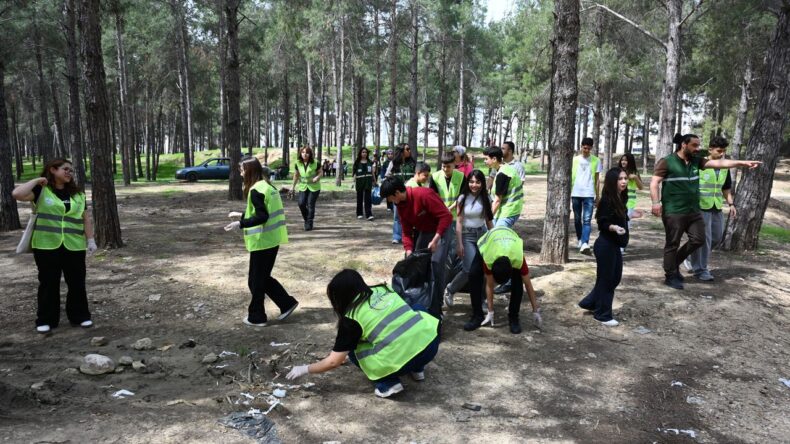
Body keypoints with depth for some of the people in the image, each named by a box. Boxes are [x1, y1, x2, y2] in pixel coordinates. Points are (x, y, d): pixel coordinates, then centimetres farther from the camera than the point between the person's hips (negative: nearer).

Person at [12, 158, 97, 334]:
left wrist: (91, 240, 6)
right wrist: (37, 180, -9)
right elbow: (17, 194, -18)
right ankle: (46, 320, 16)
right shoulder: (41, 190, 0)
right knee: (48, 283, 5)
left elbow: (86, 218, 11)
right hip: (47, 246, -3)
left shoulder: (78, 193, 10)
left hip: (74, 246, 3)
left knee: (77, 282, 7)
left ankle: (80, 316, 20)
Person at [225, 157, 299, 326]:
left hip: (262, 242, -9)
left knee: (256, 280, 5)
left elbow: (262, 217, -22)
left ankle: (256, 317, 17)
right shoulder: (268, 186, 12)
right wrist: (242, 215, 23)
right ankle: (287, 303, 19)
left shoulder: (256, 190, -17)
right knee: (263, 277, 19)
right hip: (271, 240, 9)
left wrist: (240, 224, -17)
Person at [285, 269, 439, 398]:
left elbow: (333, 362, 4)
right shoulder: (383, 290, 16)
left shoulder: (352, 318, 0)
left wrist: (303, 370, 19)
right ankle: (417, 369, 30)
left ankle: (389, 383, 6)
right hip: (432, 339, 5)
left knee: (354, 350, 17)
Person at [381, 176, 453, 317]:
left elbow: (446, 216, -28)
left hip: (439, 231, -8)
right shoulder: (400, 204, -4)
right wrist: (409, 251, -11)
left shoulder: (423, 194, -28)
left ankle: (435, 310, -7)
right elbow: (406, 230, 2)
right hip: (421, 232, 8)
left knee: (435, 266, -16)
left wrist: (435, 240, -29)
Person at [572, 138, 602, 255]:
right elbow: (570, 177, 9)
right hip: (575, 194, 2)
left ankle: (585, 244, -22)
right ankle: (580, 240, 26)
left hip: (589, 194, -2)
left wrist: (597, 195, 6)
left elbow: (597, 179, 8)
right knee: (577, 219, 10)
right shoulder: (575, 160, 6)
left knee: (587, 220, -12)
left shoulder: (596, 160, 4)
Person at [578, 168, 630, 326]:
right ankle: (603, 315, 15)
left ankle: (589, 302, 29)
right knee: (605, 279, 1)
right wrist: (614, 227, -36)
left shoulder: (621, 198, 6)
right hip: (605, 245, -9)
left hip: (615, 245, 9)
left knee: (615, 277, 16)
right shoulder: (607, 200, -18)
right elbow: (602, 223, -20)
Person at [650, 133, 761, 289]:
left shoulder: (696, 161, 11)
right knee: (672, 244, 1)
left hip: (694, 210, 7)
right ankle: (670, 276, 12)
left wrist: (743, 163, -1)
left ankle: (674, 263, 26)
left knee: (698, 240, 8)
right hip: (674, 212, -7)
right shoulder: (667, 162, -8)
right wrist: (656, 202, -22)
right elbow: (654, 182, -12)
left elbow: (719, 163, 6)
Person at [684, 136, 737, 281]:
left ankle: (692, 258, 30)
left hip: (717, 209, 7)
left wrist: (730, 204, 8)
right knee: (703, 239, -4)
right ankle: (700, 270, 8)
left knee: (717, 238, 12)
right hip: (701, 208, -7)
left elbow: (726, 188, 19)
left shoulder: (725, 167, 9)